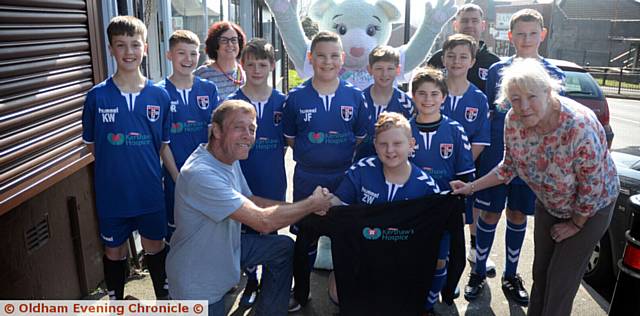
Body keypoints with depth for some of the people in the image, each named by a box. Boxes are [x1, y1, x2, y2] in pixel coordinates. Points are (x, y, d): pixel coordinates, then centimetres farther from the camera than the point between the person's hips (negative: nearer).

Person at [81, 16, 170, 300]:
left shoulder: (159, 95, -4)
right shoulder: (97, 96, -8)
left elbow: (164, 144, 5)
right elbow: (92, 144, 3)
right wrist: (116, 167, 1)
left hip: (150, 190, 1)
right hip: (111, 191, -1)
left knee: (155, 246, 17)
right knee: (114, 251, 16)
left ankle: (164, 296, 40)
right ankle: (115, 301, 40)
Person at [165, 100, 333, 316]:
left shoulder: (230, 159, -3)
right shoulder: (201, 174, -33)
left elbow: (250, 201, 7)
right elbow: (264, 222, -33)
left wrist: (304, 206, -5)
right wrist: (312, 204, -19)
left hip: (225, 248, 8)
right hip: (198, 284, -8)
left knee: (284, 247, 7)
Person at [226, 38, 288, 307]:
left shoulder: (282, 102, -3)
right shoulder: (231, 103, -6)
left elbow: (287, 141, 6)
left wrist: (271, 161, -2)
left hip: (273, 183, 1)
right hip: (242, 183, -1)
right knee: (247, 234, 13)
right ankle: (251, 282, 35)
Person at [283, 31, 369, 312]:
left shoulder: (355, 96, -2)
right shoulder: (296, 97, -4)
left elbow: (361, 139, 5)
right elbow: (290, 138, 3)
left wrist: (341, 157, -4)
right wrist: (313, 155, -3)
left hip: (345, 177, 1)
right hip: (307, 179, 0)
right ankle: (300, 293, 32)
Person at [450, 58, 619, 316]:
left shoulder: (579, 126, -37)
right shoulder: (513, 121, -20)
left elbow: (592, 186, -25)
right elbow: (509, 167, -3)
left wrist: (576, 224, -11)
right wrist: (471, 187, -8)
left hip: (590, 208, -5)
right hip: (548, 204, 5)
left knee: (561, 279, 7)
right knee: (540, 272, 18)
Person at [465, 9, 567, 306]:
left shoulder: (554, 74, 2)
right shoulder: (497, 70, 0)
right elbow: (486, 112, 5)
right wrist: (481, 148, 0)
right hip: (496, 156, -1)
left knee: (518, 216, 12)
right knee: (490, 214, 5)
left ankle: (511, 276, 29)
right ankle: (478, 272, 23)